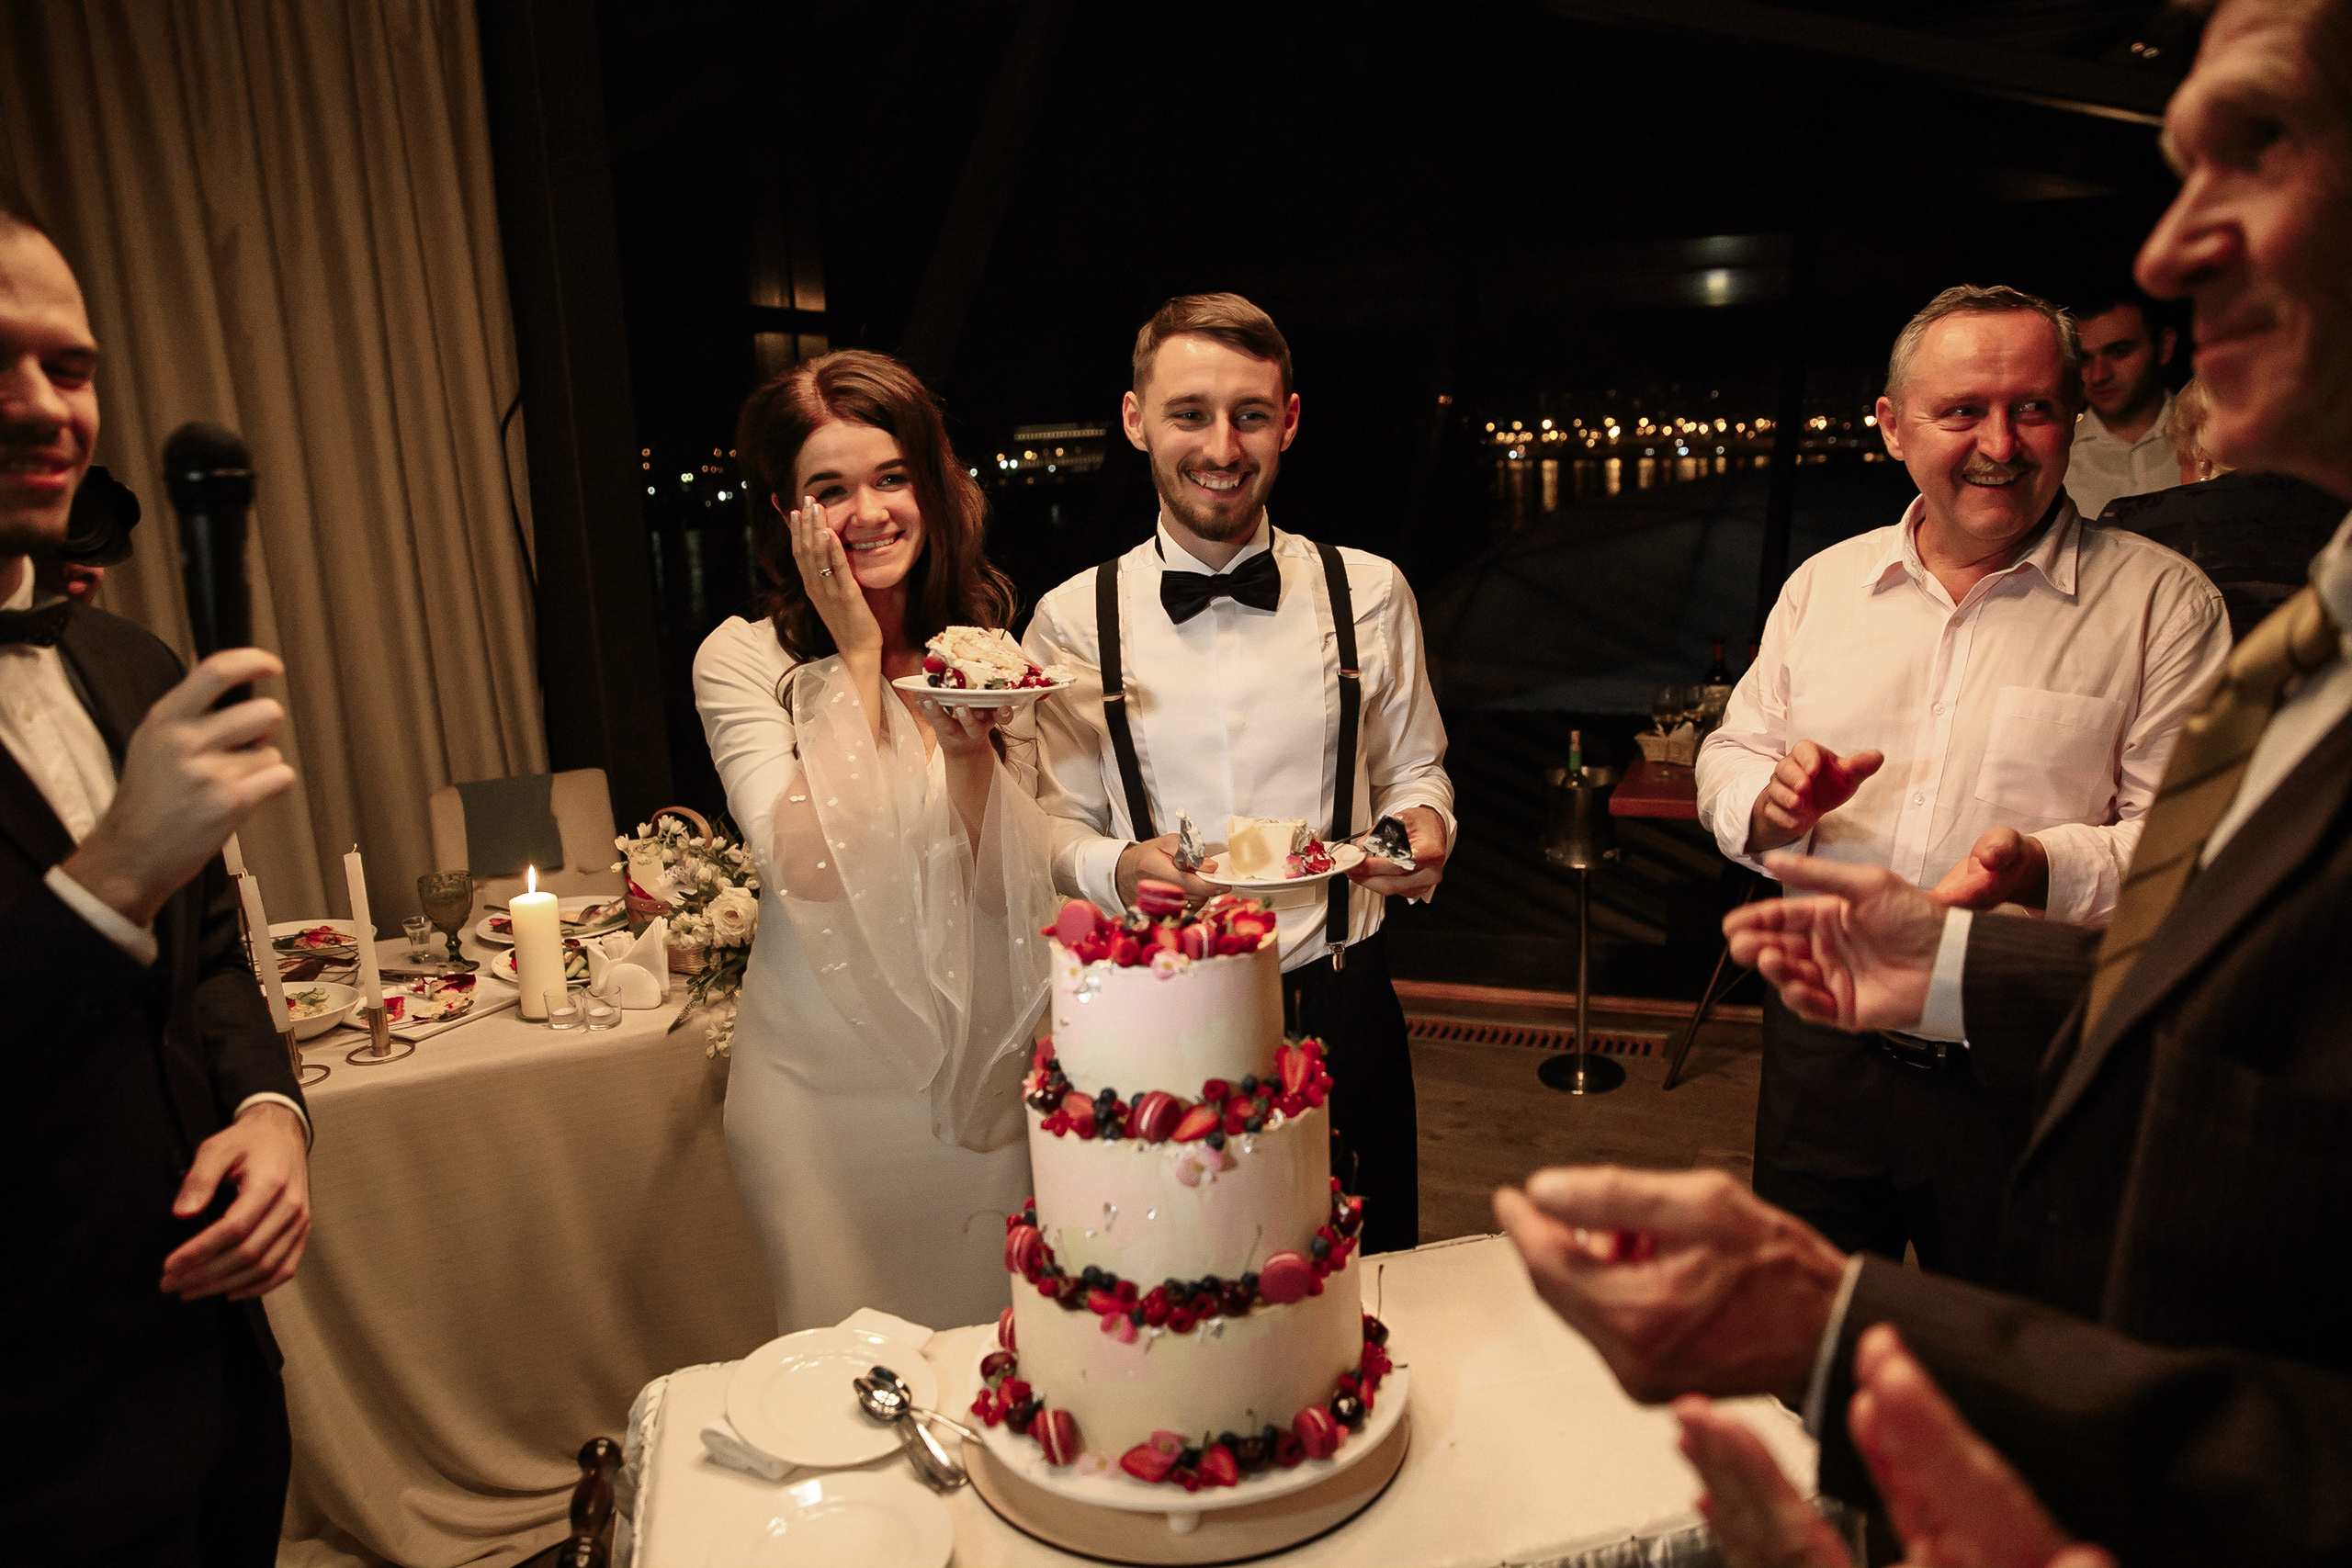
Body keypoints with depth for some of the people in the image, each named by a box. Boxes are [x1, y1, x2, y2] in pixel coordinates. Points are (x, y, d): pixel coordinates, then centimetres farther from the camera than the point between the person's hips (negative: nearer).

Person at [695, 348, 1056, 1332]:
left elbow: (1017, 890, -5)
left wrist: (969, 748, -22)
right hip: (826, 1092, -2)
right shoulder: (742, 659, -7)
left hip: (985, 1076, 3)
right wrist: (860, 651, -16)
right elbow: (810, 866, -21)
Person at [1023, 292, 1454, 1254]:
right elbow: (1057, 824, 1)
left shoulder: (1368, 593, 0)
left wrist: (1424, 827, -12)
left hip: (1341, 1004, 1)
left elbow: (1412, 768, 10)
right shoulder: (1073, 620, -3)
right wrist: (1117, 867, -20)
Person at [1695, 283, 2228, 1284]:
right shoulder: (1822, 583, 6)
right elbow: (1730, 758, 9)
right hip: (1819, 1058, 3)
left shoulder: (2163, 601, -5)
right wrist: (1772, 805, -13)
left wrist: (2046, 866, -29)